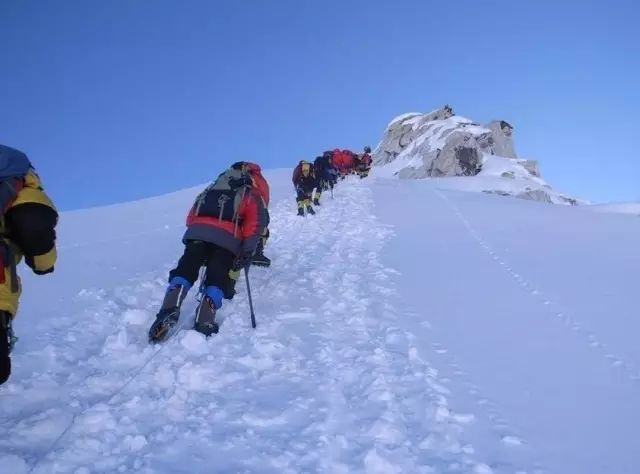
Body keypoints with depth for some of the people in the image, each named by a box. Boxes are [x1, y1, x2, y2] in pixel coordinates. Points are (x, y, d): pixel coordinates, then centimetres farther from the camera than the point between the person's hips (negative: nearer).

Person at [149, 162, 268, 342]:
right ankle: (204, 322, -21)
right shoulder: (250, 194, 24)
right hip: (227, 237, -2)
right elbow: (256, 222, 7)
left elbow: (191, 217, 29)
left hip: (197, 232, 3)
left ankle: (170, 309, -23)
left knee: (185, 270, 1)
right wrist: (247, 252, 5)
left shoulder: (211, 189, 36)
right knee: (217, 278, -1)